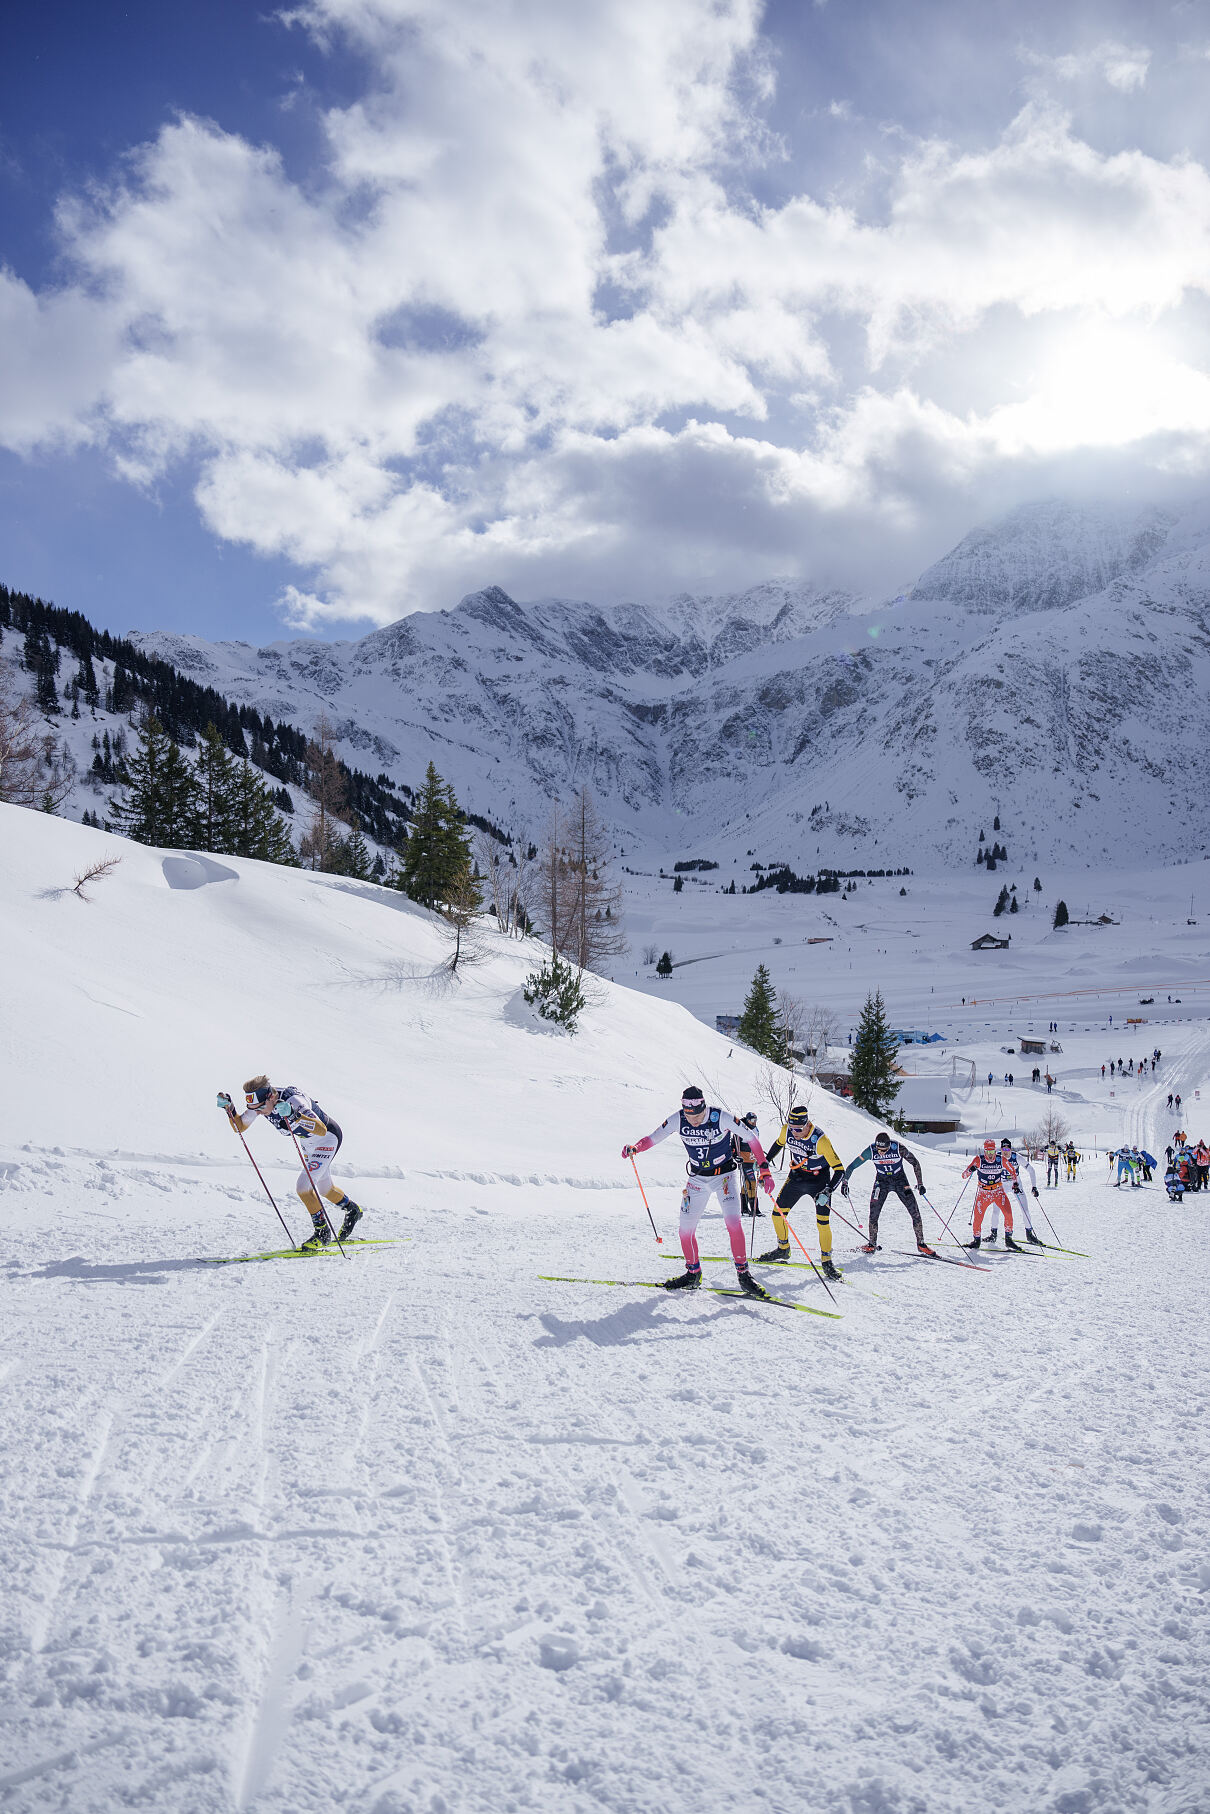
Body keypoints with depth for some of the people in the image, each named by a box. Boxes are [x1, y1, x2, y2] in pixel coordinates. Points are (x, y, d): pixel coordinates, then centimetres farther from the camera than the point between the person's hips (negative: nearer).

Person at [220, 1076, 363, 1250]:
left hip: (328, 1138, -8)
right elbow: (240, 1127, -7)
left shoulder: (293, 1100, -39)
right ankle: (353, 1211, 49)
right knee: (323, 1187, 23)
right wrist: (229, 1107, -23)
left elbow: (321, 1129, -49)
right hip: (307, 1142, 8)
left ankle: (322, 1232, 0)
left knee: (303, 1186, -18)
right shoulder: (259, 1103, -18)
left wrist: (294, 1115, -61)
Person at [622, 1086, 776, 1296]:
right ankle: (693, 1273, 21)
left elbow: (751, 1138, -15)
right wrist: (634, 1148, -26)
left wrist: (764, 1171, -19)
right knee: (686, 1229, 0)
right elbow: (653, 1138, -5)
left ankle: (743, 1274, -9)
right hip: (697, 1178, 3)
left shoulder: (721, 1117, -23)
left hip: (724, 1175, -3)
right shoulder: (678, 1119, -15)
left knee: (733, 1222, -21)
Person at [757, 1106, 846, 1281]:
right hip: (796, 1176, 5)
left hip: (819, 1180, -5)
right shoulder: (787, 1130, -16)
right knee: (778, 1213, 4)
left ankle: (826, 1261, 3)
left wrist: (827, 1192, -36)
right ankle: (783, 1249, 27)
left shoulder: (820, 1140, -30)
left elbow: (839, 1169, -27)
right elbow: (779, 1143, 11)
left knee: (823, 1223, -14)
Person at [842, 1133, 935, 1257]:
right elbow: (851, 1166, -11)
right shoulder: (870, 1151, -21)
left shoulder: (898, 1148, -24)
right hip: (882, 1181, 1)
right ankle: (872, 1244, 9)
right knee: (873, 1214, -9)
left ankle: (921, 1244, 7)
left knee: (915, 1213, -7)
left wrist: (920, 1184, -9)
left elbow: (915, 1163, -9)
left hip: (900, 1181, 0)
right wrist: (844, 1182, -16)